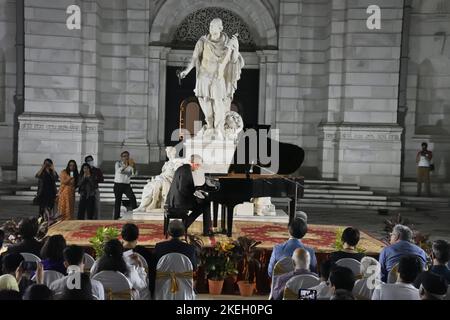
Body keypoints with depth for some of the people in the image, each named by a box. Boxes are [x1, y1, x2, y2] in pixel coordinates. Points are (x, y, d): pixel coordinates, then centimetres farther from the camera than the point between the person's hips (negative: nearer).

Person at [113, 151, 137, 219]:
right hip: (118, 184, -2)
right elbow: (118, 170, -21)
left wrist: (133, 167, -24)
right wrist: (125, 166, -36)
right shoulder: (118, 163, 0)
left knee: (132, 198, -16)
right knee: (118, 200, 1)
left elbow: (133, 173, -7)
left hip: (127, 185, 2)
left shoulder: (130, 165, 6)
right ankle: (116, 217, 7)